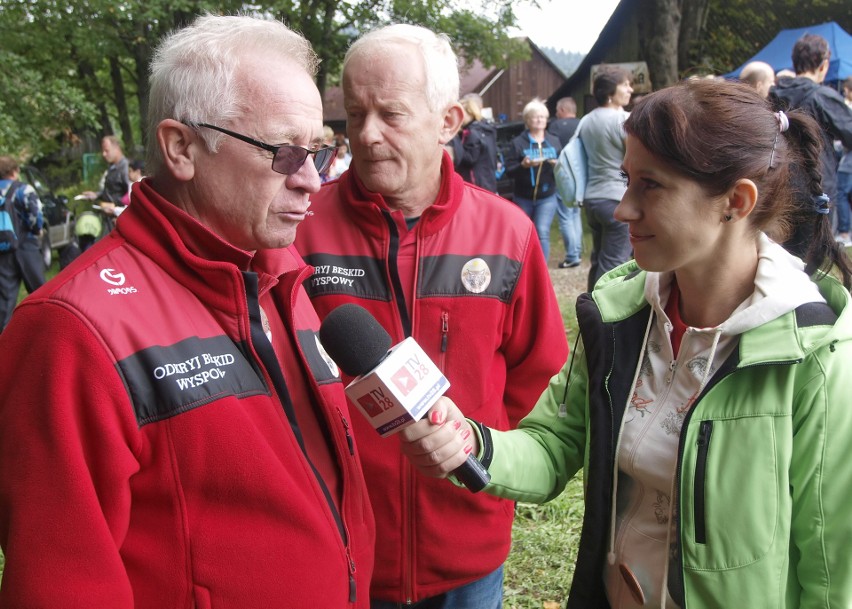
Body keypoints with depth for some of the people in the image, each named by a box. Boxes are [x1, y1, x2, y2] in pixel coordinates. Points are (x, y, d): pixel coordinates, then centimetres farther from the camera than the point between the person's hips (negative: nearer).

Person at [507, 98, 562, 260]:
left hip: (547, 197, 0)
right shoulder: (518, 143, -2)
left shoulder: (554, 142, 6)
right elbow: (509, 169, -8)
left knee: (542, 233, -15)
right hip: (523, 197, 0)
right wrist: (524, 165, -26)